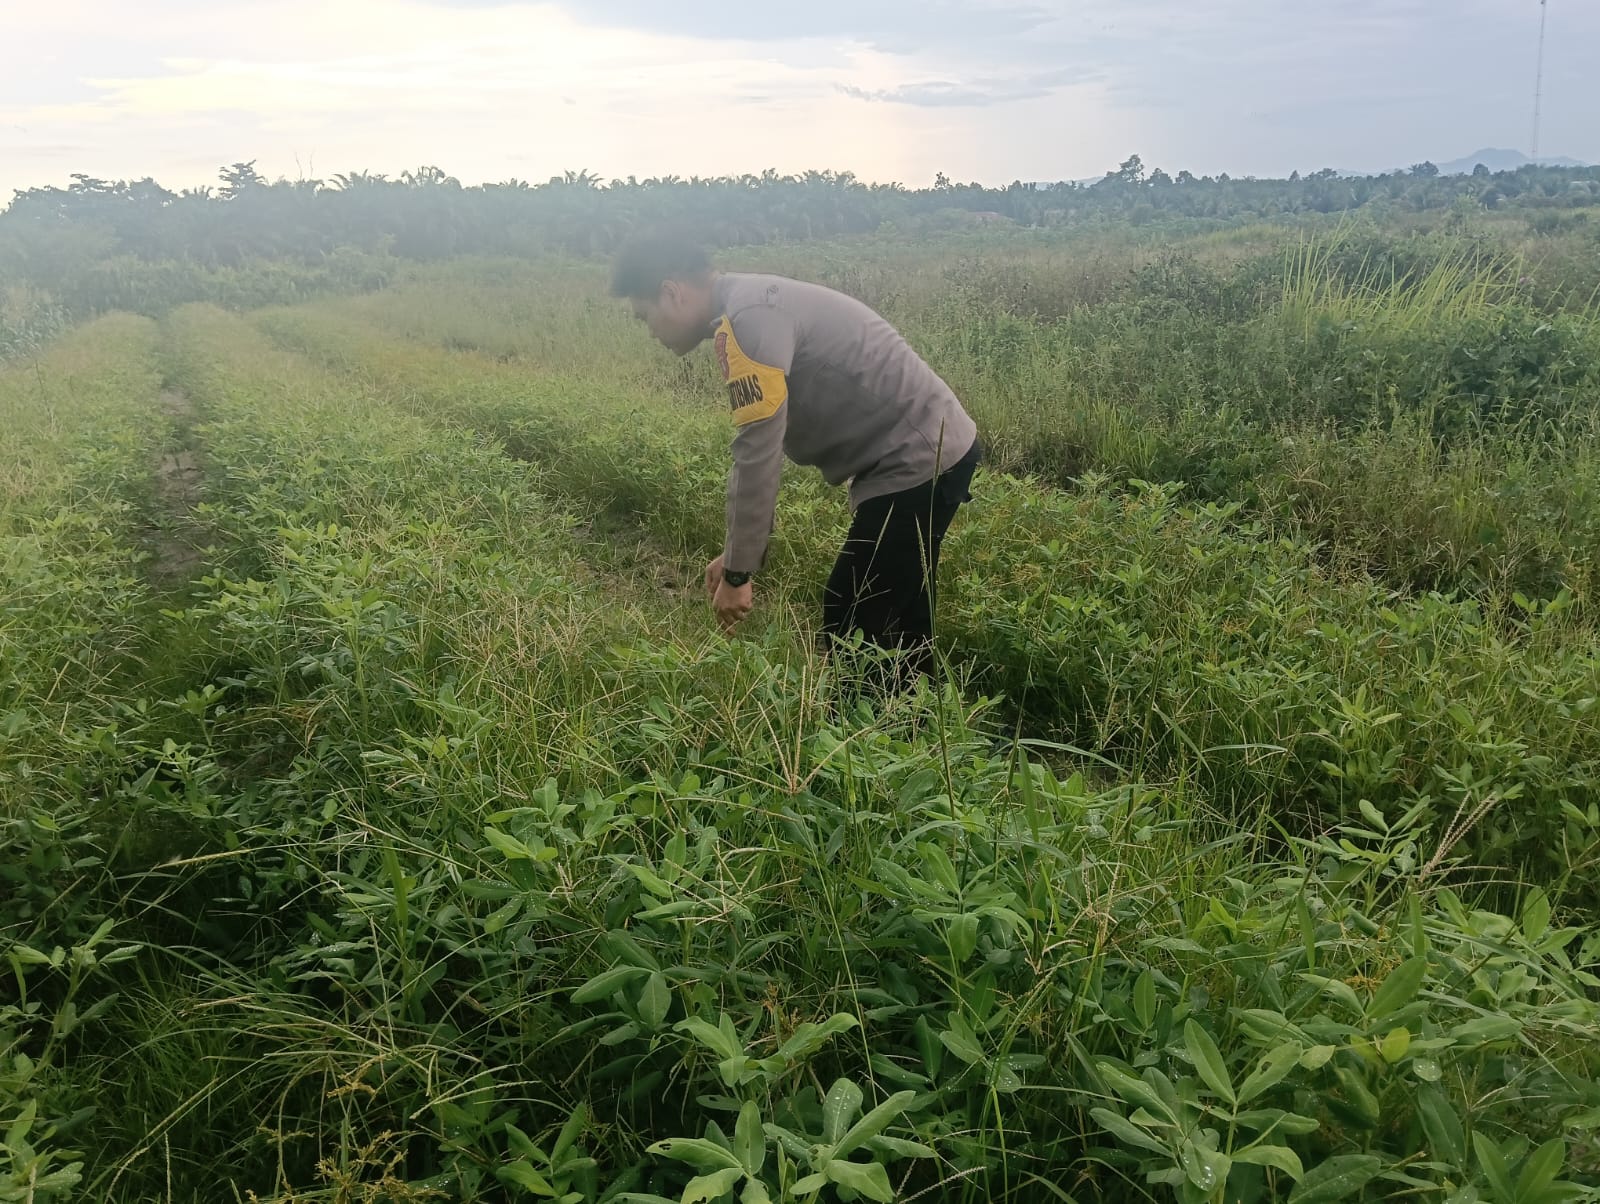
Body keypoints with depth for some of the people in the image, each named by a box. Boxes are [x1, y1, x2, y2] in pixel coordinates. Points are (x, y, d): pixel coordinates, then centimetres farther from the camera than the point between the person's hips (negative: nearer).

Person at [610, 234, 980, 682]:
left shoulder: (747, 320, -20)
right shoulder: (754, 306, 13)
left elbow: (758, 458, -22)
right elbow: (758, 448, 17)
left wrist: (738, 573, -12)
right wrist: (734, 556, 18)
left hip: (919, 462, -10)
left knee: (853, 632, -3)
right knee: (893, 626, 19)